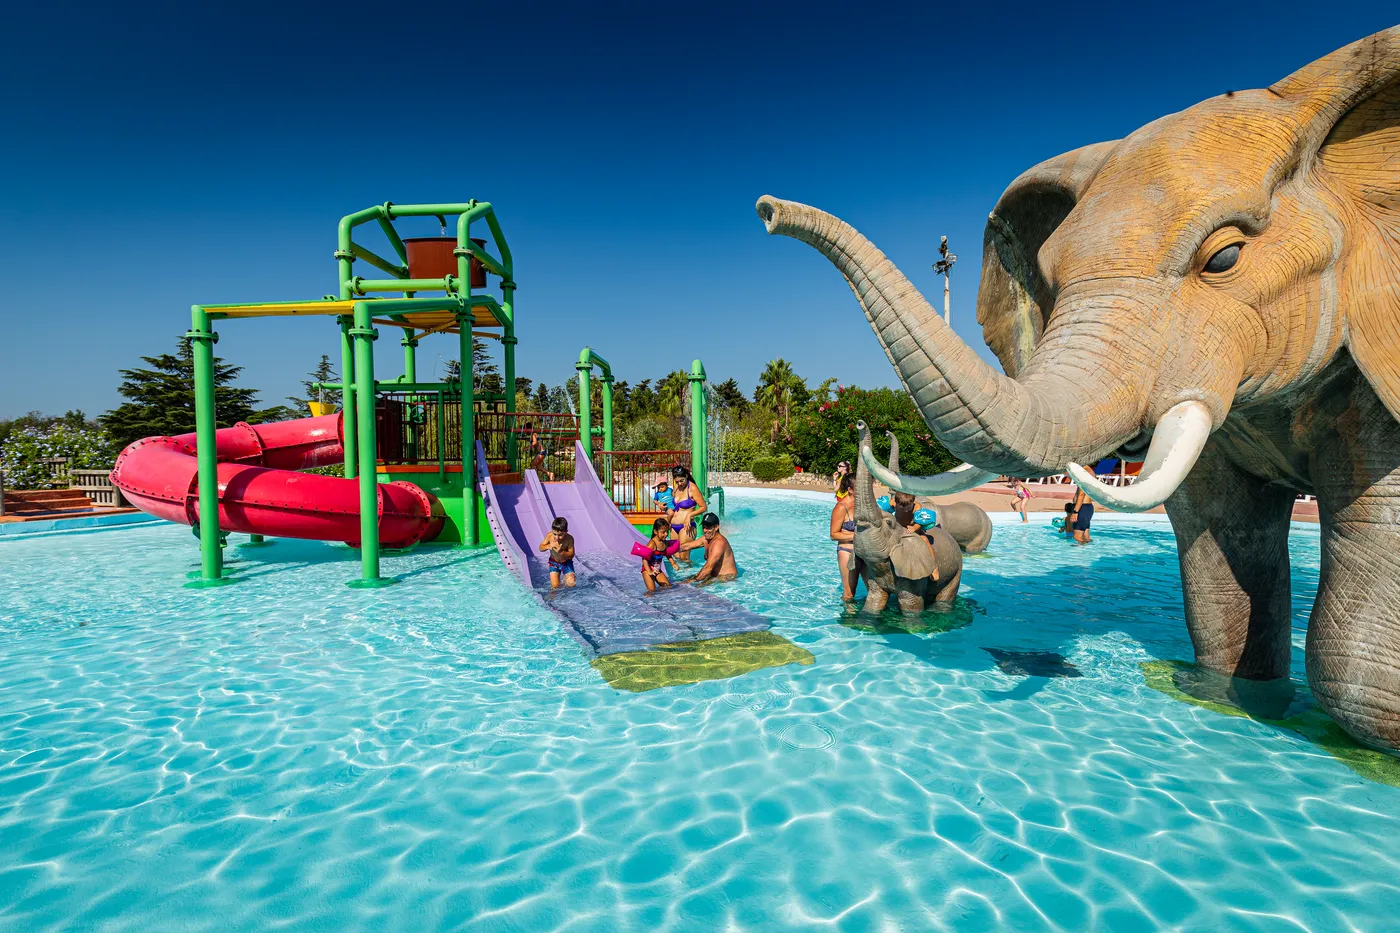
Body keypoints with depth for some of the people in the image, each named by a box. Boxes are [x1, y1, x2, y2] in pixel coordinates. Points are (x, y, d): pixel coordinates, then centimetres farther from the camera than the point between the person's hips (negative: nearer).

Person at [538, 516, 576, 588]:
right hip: (554, 562, 1)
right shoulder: (549, 536, -20)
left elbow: (571, 555, -20)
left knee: (571, 584, -12)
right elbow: (540, 548, -9)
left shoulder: (569, 539, -25)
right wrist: (548, 546, -31)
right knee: (555, 586, -8)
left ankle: (565, 578, 20)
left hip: (566, 563, -1)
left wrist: (561, 552, -37)